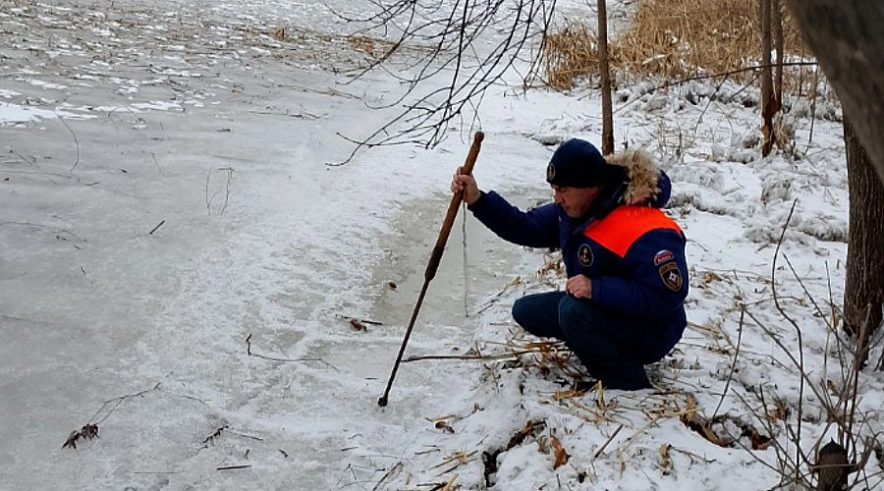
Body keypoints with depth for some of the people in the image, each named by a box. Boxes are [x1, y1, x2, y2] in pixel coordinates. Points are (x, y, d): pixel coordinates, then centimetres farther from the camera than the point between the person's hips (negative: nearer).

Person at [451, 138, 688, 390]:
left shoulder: (645, 232, -31)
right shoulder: (574, 208, -4)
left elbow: (668, 295, -35)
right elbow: (526, 228, 2)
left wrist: (597, 289, -36)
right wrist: (478, 200, -10)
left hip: (651, 333, -9)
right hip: (603, 309, 9)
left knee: (573, 310, -33)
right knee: (526, 311, 5)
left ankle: (631, 388, -13)